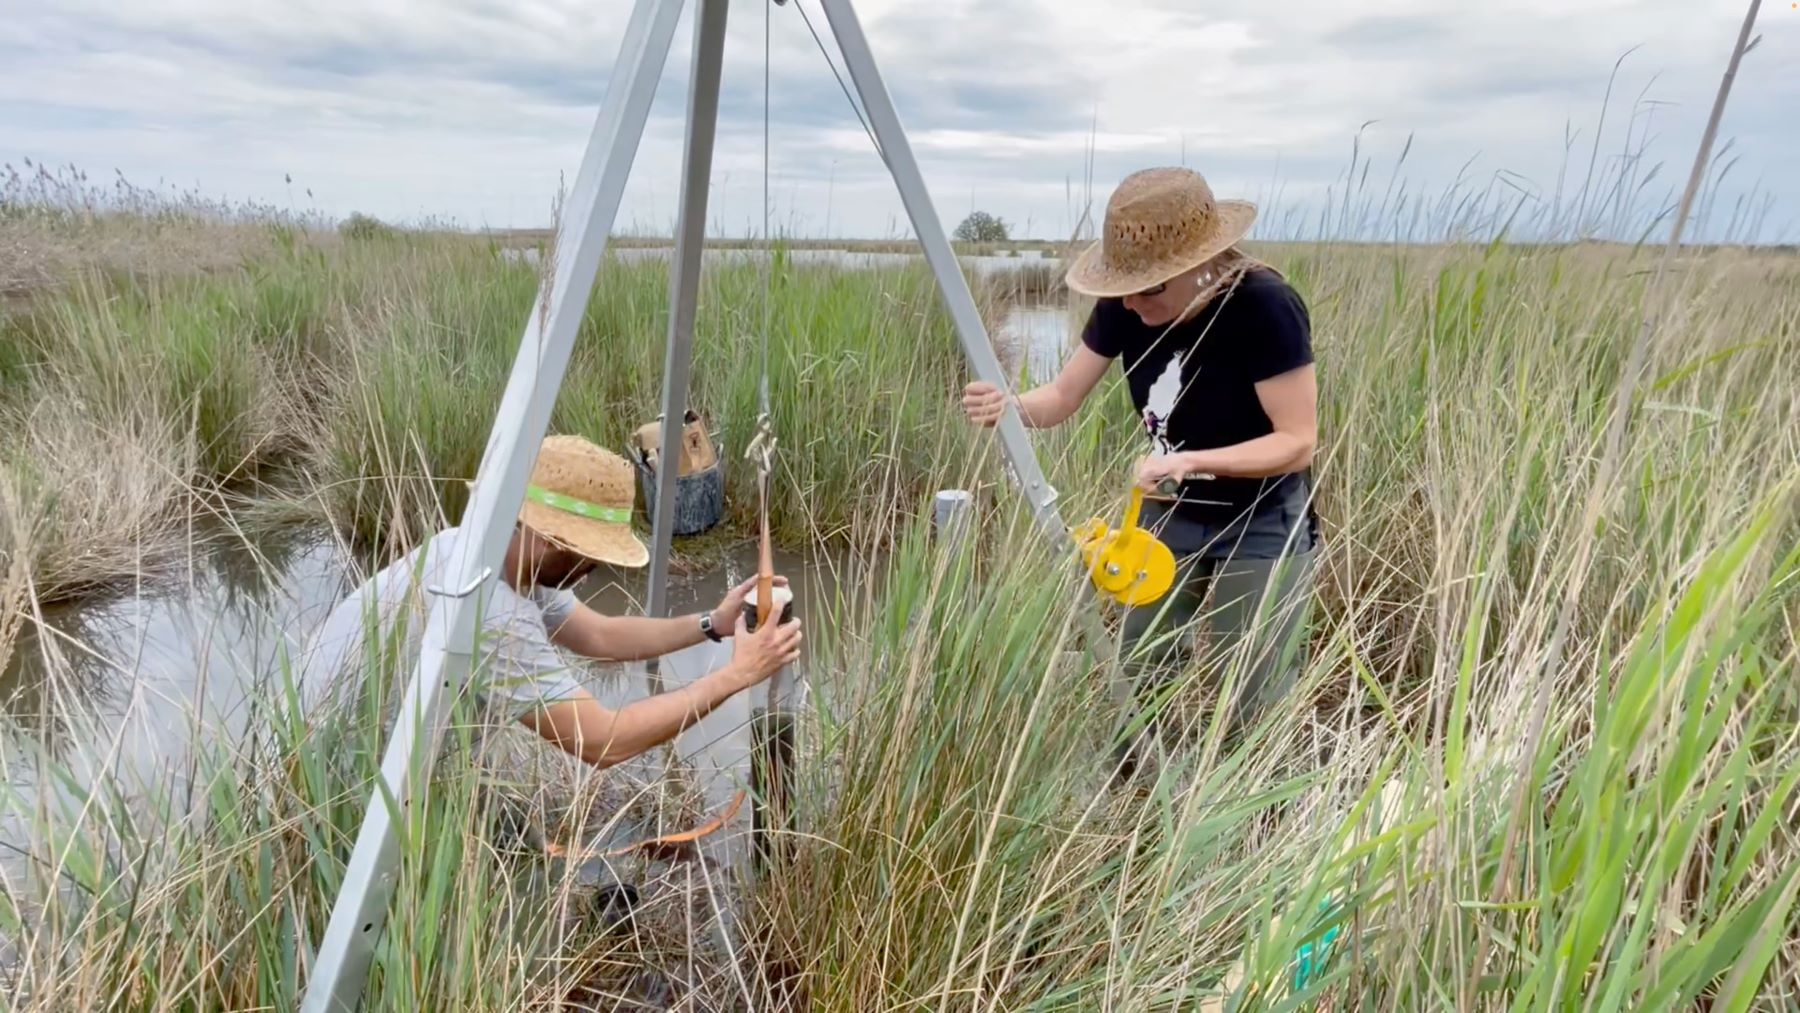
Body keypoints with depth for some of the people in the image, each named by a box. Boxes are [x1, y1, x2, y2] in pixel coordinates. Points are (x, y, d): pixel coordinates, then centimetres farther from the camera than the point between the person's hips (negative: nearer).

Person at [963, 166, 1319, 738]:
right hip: (1169, 516, 5)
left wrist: (1191, 461, -39)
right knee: (1139, 683, 14)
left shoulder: (1264, 307, -27)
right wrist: (1011, 405, -30)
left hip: (1261, 528, -5)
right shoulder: (1124, 307, -12)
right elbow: (1062, 398, -8)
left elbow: (1298, 442, -24)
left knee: (1248, 710, 6)